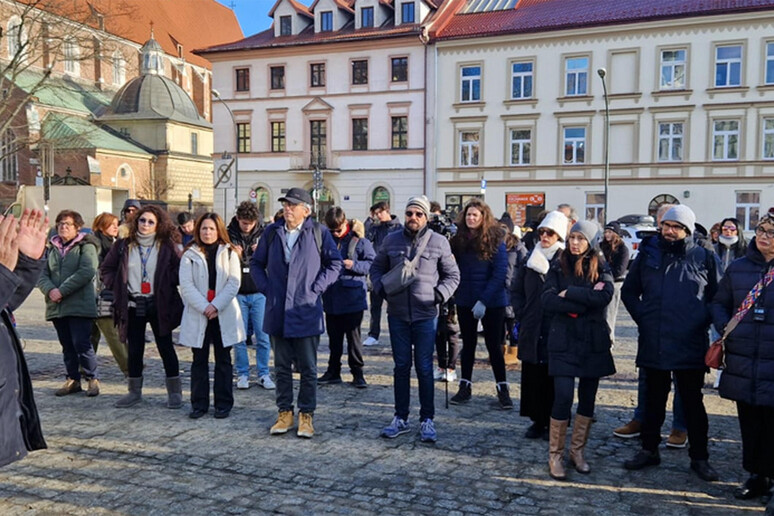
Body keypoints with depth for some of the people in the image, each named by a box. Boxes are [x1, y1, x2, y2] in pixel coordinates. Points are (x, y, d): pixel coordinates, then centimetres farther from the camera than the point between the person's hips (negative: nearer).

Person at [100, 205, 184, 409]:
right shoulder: (123, 246, 4)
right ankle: (134, 392, 22)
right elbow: (106, 269, 12)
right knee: (134, 350, 10)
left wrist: (166, 286, -12)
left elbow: (180, 268, -4)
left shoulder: (167, 246, -3)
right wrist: (118, 288, 1)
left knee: (166, 348, 4)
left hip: (159, 305, -2)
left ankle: (174, 392, 12)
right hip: (133, 306, 3)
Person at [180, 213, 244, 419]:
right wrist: (204, 307, -14)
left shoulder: (229, 253, 5)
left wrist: (216, 305, -13)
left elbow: (234, 282, -3)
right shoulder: (190, 255, 4)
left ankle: (223, 404, 14)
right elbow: (186, 285, -4)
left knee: (223, 360, 6)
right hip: (197, 314, 0)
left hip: (224, 314, 0)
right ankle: (199, 404, 15)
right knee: (199, 360, 6)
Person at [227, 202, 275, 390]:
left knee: (263, 336, 1)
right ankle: (243, 374, 16)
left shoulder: (264, 234, 3)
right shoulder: (229, 235, 0)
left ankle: (263, 374, 12)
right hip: (237, 293, 0)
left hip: (259, 293, 1)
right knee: (239, 337, 5)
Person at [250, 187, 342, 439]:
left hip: (306, 312, -3)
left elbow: (335, 263, 2)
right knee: (282, 367, 12)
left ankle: (306, 415, 17)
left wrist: (316, 288, -6)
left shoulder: (319, 232, -2)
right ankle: (285, 413, 24)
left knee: (308, 368, 5)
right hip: (277, 312, 3)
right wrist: (265, 288, 2)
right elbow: (256, 263, 15)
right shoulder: (272, 232, 7)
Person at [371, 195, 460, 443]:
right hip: (397, 314, 2)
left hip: (426, 315, -2)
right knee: (401, 366, 10)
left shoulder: (439, 242, -1)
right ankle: (400, 418, 21)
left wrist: (440, 294, -10)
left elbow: (452, 275, 6)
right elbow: (377, 268, 15)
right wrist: (381, 288, -3)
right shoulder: (391, 240, 4)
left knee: (424, 368, 3)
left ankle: (427, 420, 15)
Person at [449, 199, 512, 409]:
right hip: (465, 301, 4)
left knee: (494, 345, 4)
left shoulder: (495, 241, -10)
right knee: (468, 344, 13)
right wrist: (454, 292, -10)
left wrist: (484, 300, -19)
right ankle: (465, 386, 23)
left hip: (492, 302, -4)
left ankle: (502, 389, 16)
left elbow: (500, 273, -14)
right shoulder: (458, 239, 1)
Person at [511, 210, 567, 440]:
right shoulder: (531, 258, 10)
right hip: (531, 331, 4)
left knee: (554, 378, 3)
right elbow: (516, 290, 15)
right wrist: (521, 315, 7)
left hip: (557, 332, -4)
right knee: (532, 376, 8)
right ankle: (537, 420, 20)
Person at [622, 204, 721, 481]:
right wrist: (642, 317, 2)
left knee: (692, 402, 8)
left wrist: (702, 321, -3)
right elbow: (628, 291, 13)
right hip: (653, 343, 2)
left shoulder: (704, 258, 0)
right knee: (654, 399, 14)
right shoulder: (648, 254, 4)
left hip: (690, 345, -2)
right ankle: (649, 449, 26)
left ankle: (699, 457, 20)